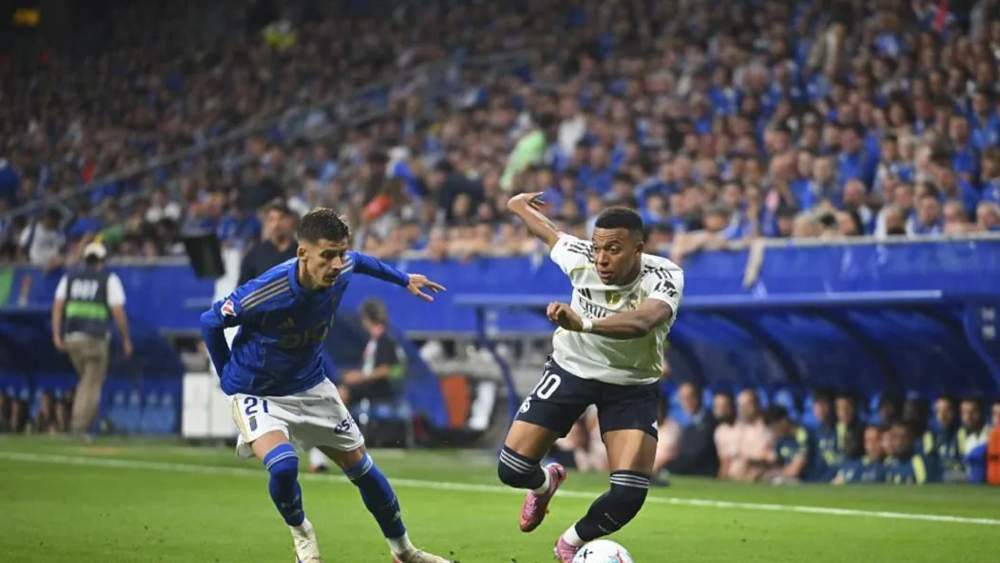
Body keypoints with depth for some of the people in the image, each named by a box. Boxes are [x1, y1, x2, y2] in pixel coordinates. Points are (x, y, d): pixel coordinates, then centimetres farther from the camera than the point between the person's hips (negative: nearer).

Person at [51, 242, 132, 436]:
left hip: (71, 338, 4)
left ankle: (77, 424, 14)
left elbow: (57, 305, 4)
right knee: (92, 384, 1)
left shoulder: (69, 277, 14)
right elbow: (118, 312, -4)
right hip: (95, 338, -4)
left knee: (87, 379, 21)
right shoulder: (109, 279, 4)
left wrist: (56, 335, 0)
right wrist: (126, 340, 5)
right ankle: (80, 427, -11)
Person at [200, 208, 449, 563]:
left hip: (310, 386, 5)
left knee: (360, 465, 8)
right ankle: (301, 534, 1)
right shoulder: (266, 293, -34)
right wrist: (229, 377, -5)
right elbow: (210, 322, -16)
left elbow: (360, 261, 11)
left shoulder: (342, 270, -17)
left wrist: (403, 280, 26)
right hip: (258, 395, -5)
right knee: (283, 464, -31)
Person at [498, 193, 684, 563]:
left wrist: (583, 323, -72)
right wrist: (520, 206, 23)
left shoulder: (664, 277, -32)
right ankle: (546, 482, 34)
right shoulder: (580, 258, -23)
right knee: (512, 470, -6)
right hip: (572, 368, 2)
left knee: (630, 494, -16)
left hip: (633, 385, -2)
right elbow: (548, 232, 1)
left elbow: (643, 320, -55)